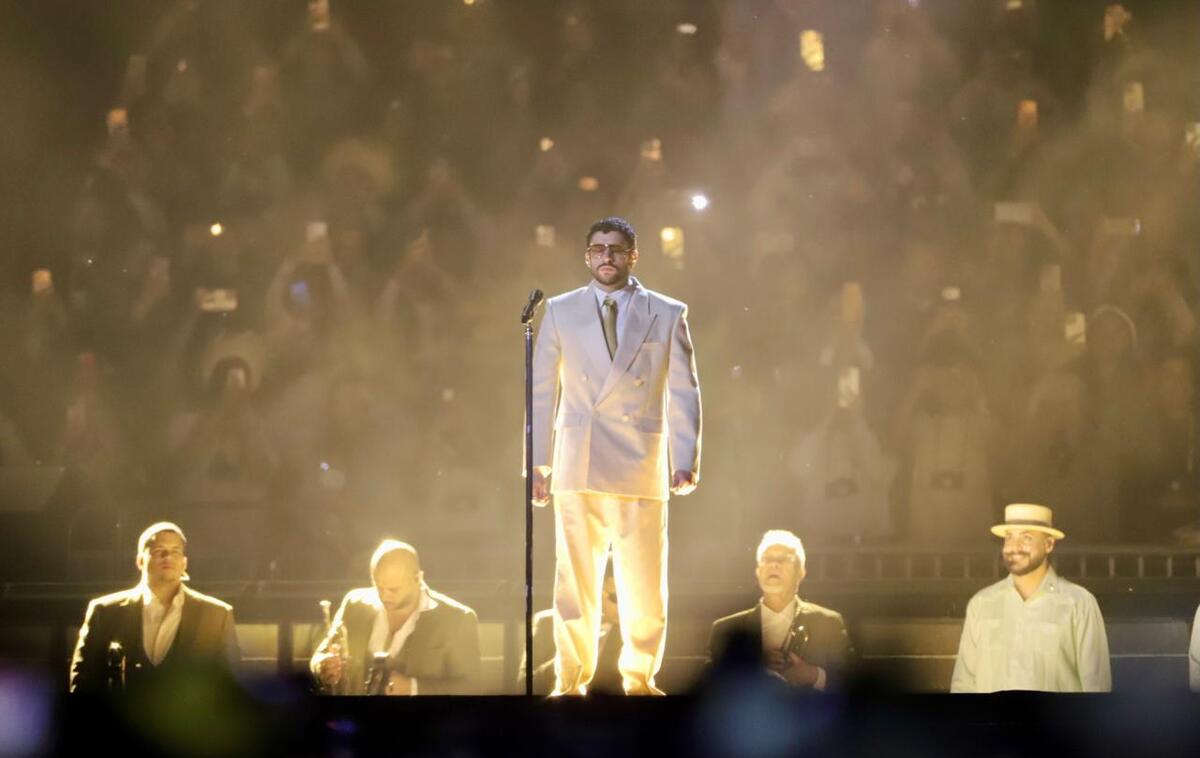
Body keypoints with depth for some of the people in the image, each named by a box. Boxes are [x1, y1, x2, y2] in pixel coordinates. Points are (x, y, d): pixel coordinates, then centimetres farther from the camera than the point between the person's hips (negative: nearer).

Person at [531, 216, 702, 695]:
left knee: (644, 584, -1)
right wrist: (538, 465, 4)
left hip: (641, 470, -1)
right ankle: (571, 680, 6)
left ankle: (639, 678, 9)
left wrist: (686, 460, -4)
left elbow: (683, 392, 6)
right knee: (574, 581, 0)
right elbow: (542, 391, 11)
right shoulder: (560, 312, 11)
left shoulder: (667, 315, 8)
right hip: (578, 470, 1)